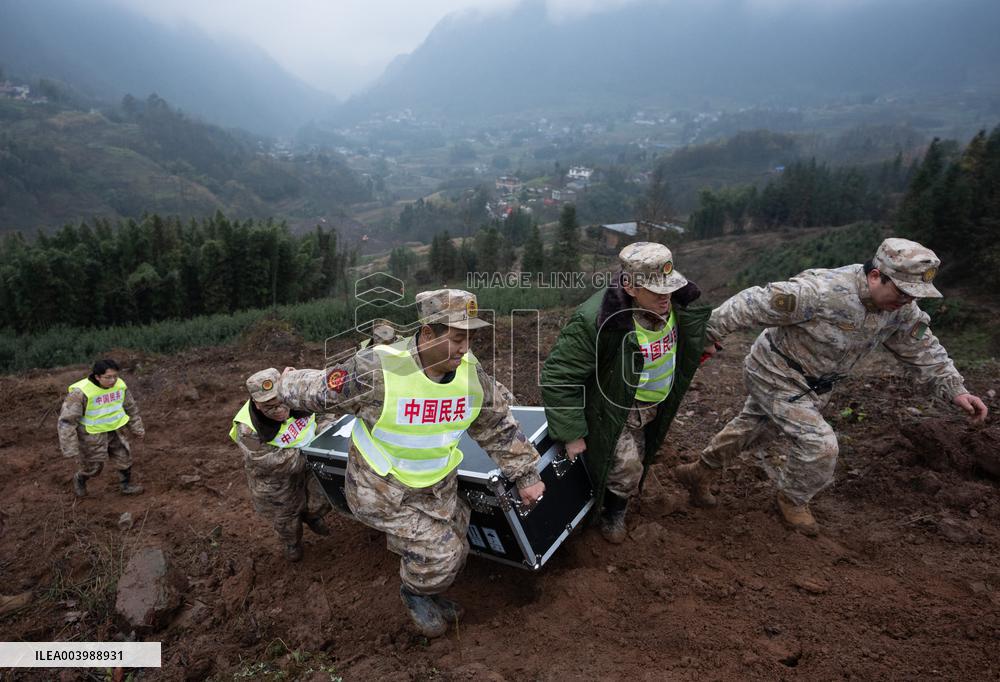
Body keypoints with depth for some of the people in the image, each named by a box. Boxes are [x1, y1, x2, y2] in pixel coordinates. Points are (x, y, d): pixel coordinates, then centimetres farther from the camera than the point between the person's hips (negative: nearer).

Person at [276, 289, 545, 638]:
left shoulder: (472, 374, -13)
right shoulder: (377, 370, -30)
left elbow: (501, 429, 0)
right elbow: (320, 389, -12)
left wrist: (526, 475, 3)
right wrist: (288, 382, 7)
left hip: (438, 488, 5)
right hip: (382, 491, -5)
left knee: (453, 553, 15)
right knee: (439, 553, -11)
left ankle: (428, 591, 50)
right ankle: (415, 592, 25)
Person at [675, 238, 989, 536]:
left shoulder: (900, 309, -9)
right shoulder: (821, 292, -35)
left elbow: (923, 350, 7)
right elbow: (753, 304, -30)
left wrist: (956, 390, -2)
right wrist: (709, 333, -25)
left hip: (814, 384, 8)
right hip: (777, 376, -8)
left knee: (752, 427, 19)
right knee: (819, 444, -12)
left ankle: (700, 473, 36)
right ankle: (793, 499, 17)